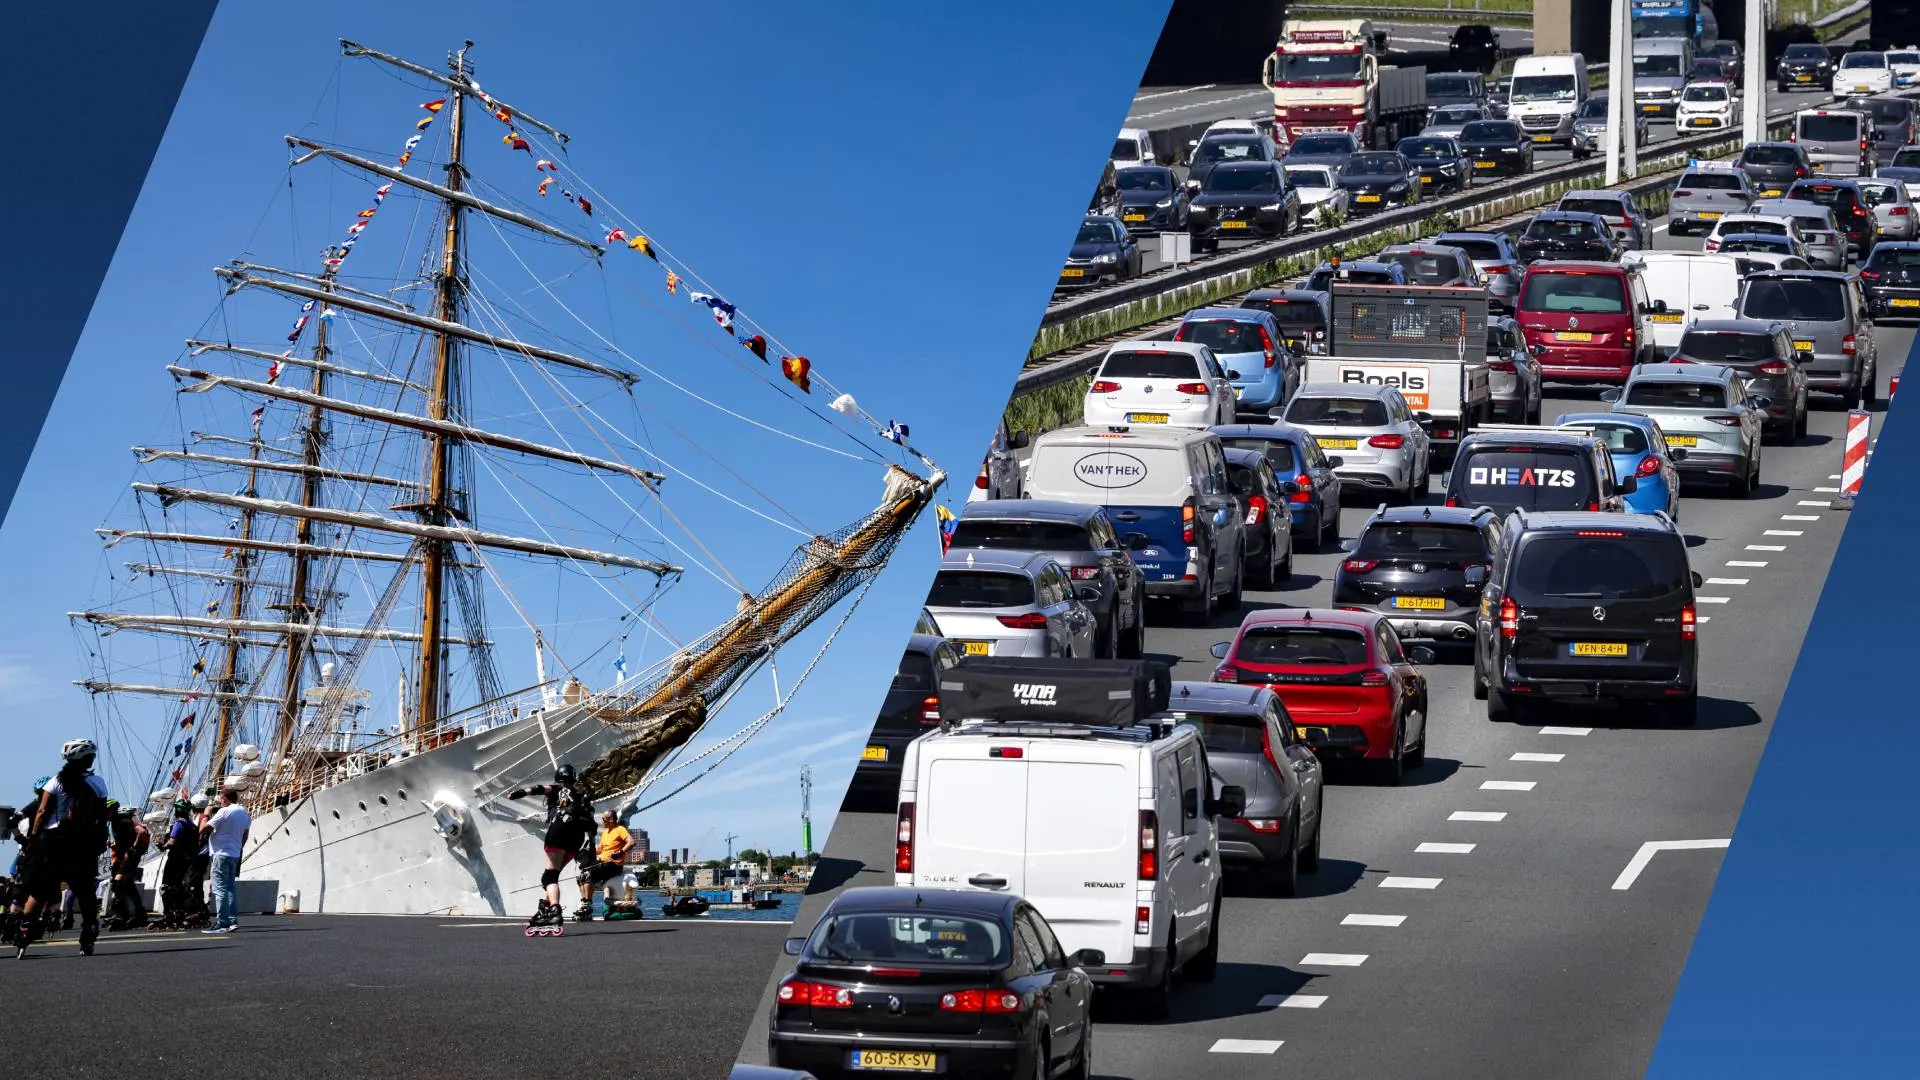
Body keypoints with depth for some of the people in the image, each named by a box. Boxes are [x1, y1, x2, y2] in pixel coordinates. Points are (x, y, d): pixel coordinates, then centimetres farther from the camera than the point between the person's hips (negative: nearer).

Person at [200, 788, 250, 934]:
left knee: (220, 889, -7)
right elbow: (245, 835, 19)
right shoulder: (245, 812, 10)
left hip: (222, 854, -8)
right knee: (231, 888, 12)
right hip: (235, 854, 8)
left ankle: (222, 923, -11)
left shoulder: (224, 812, -14)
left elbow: (203, 829, -14)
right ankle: (233, 921, 9)